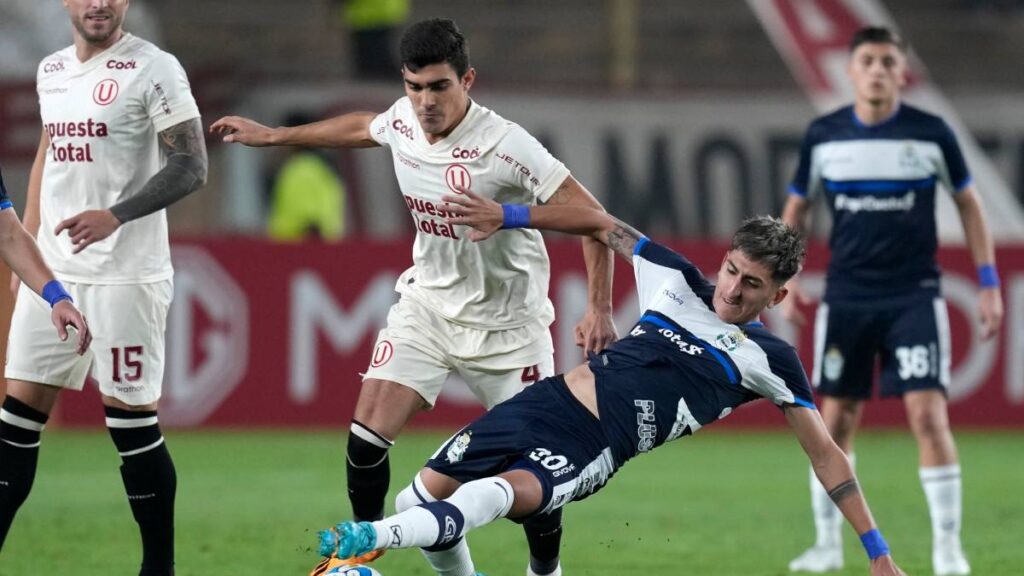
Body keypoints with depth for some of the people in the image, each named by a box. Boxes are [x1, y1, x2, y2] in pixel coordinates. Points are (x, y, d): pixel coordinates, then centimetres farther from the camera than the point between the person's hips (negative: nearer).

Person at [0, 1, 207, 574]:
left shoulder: (153, 68, -8)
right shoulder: (52, 70, 14)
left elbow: (192, 166, -13)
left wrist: (115, 215, -24)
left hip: (125, 274, -6)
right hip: (53, 269, 6)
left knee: (133, 422, -4)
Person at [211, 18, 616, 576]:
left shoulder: (504, 145, -26)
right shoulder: (402, 121, -7)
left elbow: (592, 218, -23)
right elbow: (361, 127, 19)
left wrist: (599, 309, -29)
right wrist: (273, 136, 27)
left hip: (505, 321, -4)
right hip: (427, 301, 5)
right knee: (365, 440, -9)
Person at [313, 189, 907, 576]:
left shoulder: (770, 359, 0)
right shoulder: (678, 282, 10)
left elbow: (825, 452, 4)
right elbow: (603, 224, 21)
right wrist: (508, 216, 11)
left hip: (588, 451, -6)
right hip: (547, 403, 6)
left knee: (498, 495, -37)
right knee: (420, 496, 4)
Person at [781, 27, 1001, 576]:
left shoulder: (930, 133, -4)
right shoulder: (823, 135, 1)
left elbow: (968, 202, 7)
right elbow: (796, 207, 13)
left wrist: (988, 283, 2)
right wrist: (787, 277, 1)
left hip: (914, 297, -2)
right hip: (845, 298, 2)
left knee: (928, 413, -13)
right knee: (835, 421, 5)